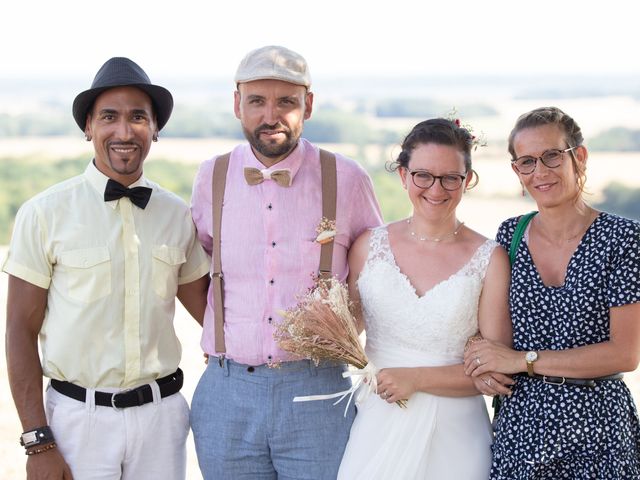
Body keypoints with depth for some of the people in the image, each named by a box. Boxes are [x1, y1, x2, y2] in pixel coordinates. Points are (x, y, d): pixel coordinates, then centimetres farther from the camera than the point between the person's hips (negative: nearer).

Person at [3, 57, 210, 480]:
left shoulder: (178, 215, 4)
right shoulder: (45, 214, -6)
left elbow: (208, 307, 13)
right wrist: (38, 443, -9)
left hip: (161, 414, 3)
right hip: (79, 417, -3)